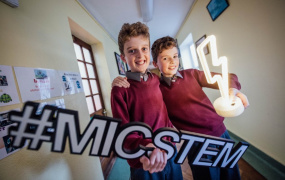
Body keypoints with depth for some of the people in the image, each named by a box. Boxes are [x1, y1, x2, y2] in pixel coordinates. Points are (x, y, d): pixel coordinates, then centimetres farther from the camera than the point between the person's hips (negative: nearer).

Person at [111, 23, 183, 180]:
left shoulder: (156, 79, -2)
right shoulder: (120, 90, -16)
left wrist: (171, 130, 2)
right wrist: (145, 146, -31)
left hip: (169, 153, 5)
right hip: (143, 164, -4)